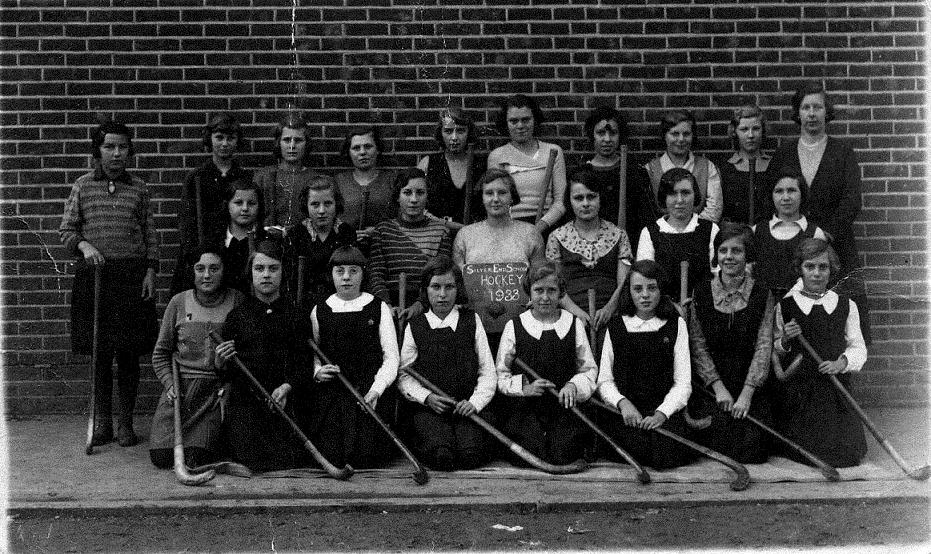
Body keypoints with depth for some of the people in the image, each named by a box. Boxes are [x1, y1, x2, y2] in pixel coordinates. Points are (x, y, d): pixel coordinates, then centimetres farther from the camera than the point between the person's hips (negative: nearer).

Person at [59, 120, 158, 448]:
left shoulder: (139, 189, 8)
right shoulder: (83, 186, 6)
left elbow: (151, 235, 9)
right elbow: (65, 230, 7)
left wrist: (150, 271, -1)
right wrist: (83, 245, -12)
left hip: (132, 276, 0)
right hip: (94, 274, 0)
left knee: (128, 353, 2)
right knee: (100, 353, 5)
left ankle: (126, 424, 11)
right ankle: (102, 423, 15)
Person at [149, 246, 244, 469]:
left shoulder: (237, 301, 1)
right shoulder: (179, 302, 6)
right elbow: (160, 354, 13)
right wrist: (170, 383, -2)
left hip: (218, 389, -2)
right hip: (181, 386, 2)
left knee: (197, 458, -16)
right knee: (161, 456, -9)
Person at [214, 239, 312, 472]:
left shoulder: (295, 313, 5)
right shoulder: (238, 314, 4)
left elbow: (304, 362, 2)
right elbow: (227, 373, 6)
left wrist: (288, 387, -15)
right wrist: (221, 363, -17)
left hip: (284, 400, 1)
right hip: (244, 400, -1)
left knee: (289, 459, -9)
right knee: (252, 460, -11)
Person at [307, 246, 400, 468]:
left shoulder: (378, 308, 6)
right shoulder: (319, 312, 11)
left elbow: (391, 357, 3)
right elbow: (312, 355, 17)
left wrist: (375, 391, -11)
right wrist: (317, 371, -6)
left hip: (371, 394, -1)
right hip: (330, 394, 1)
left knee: (363, 457, -15)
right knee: (331, 457, -13)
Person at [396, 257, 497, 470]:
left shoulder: (472, 321, 8)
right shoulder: (414, 327, 6)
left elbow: (488, 372, 6)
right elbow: (404, 376, 5)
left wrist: (475, 402, -10)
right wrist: (427, 397, -12)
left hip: (466, 407, 1)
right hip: (428, 408, -1)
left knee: (470, 454, -26)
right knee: (442, 456, -27)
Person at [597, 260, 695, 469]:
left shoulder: (675, 325, 9)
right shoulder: (616, 327, 11)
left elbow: (683, 383, 2)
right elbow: (604, 381, 7)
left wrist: (661, 413, -15)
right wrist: (623, 403, -15)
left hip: (665, 409, 0)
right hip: (625, 412, 0)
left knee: (665, 454, -28)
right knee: (640, 448, -31)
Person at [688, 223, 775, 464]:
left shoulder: (763, 295, 1)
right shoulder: (701, 294, 3)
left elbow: (763, 347, -5)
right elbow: (698, 345, 0)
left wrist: (746, 394, -14)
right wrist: (719, 388, -11)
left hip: (751, 387, 0)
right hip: (711, 384, 0)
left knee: (750, 448, -15)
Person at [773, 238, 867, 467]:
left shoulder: (846, 306, 5)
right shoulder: (785, 306, 2)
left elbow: (858, 348, 7)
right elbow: (772, 352, 9)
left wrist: (842, 362, -12)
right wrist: (785, 340, -12)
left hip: (836, 386, 1)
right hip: (798, 387, -1)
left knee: (847, 454, -2)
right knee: (804, 454, -6)